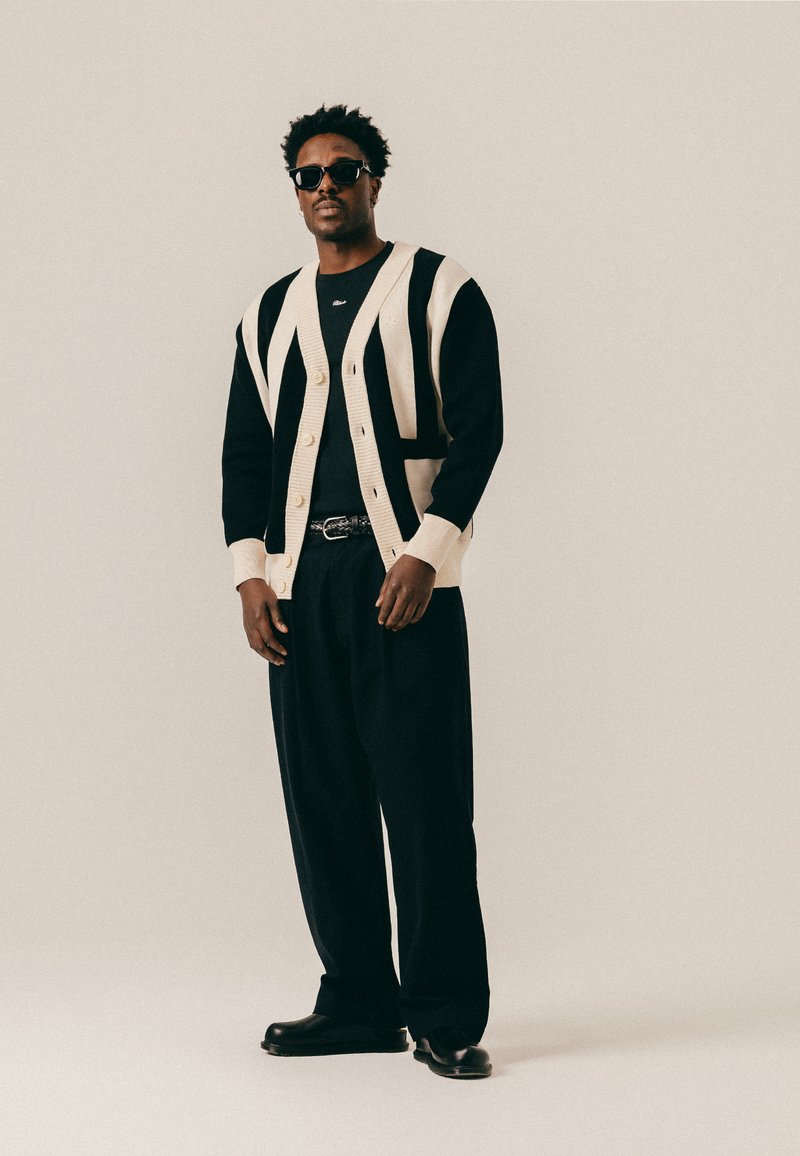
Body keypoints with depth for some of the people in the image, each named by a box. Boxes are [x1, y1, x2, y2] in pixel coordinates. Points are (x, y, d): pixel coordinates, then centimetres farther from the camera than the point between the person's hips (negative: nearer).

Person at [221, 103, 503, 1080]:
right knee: (322, 797, 4)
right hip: (300, 580, 5)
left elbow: (479, 429, -3)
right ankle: (357, 1003, 13)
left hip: (404, 571, -4)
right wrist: (250, 572, 3)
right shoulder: (269, 315, 17)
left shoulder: (439, 290, 4)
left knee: (425, 798, -7)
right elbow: (244, 450, 16)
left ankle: (446, 1017, -1)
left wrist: (426, 553, -13)